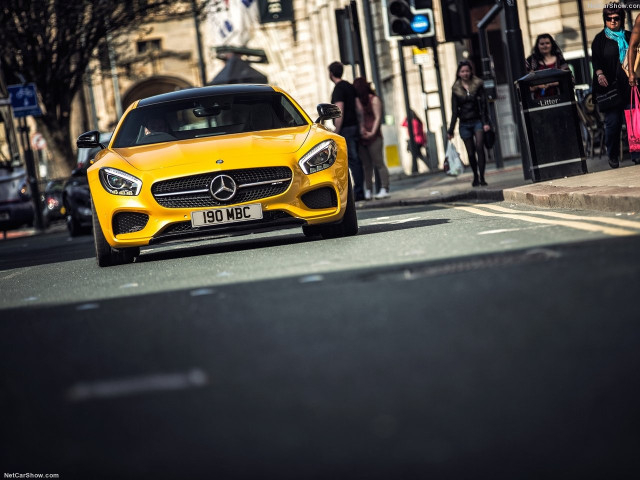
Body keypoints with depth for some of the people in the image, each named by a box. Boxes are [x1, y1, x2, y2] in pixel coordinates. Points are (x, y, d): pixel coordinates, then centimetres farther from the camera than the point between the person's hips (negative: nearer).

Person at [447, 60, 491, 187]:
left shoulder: (478, 85, 3)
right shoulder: (456, 89, 7)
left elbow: (483, 105, -1)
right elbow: (454, 111, 8)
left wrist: (485, 122, -12)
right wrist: (451, 130, 4)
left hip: (477, 121, -2)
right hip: (464, 124, 2)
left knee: (479, 147, -17)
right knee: (471, 153, 3)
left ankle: (481, 177, -18)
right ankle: (475, 177, 21)